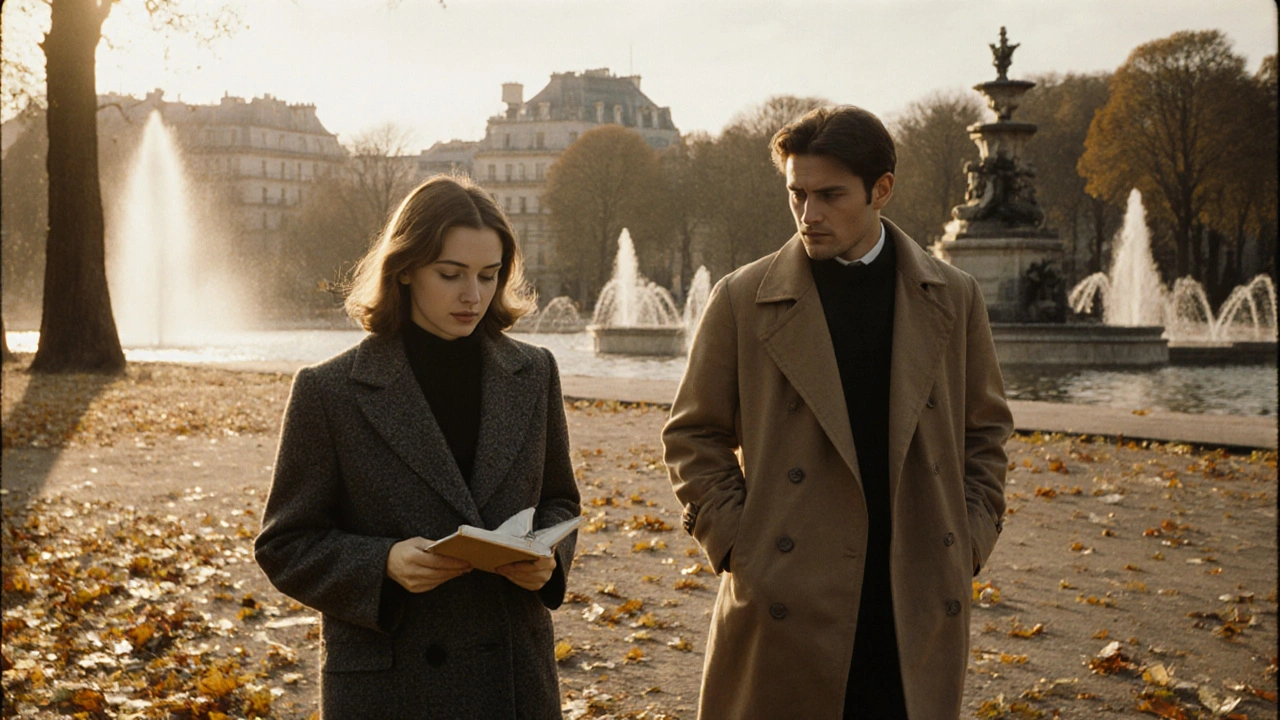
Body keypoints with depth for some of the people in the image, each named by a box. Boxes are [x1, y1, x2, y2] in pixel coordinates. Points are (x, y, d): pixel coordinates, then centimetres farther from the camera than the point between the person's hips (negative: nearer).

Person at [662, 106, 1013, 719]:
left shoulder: (952, 298, 6)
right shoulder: (742, 300, -1)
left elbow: (986, 427, 14)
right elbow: (693, 437, 4)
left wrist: (971, 540, 4)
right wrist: (735, 543, -5)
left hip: (919, 609, 2)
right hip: (790, 603, -1)